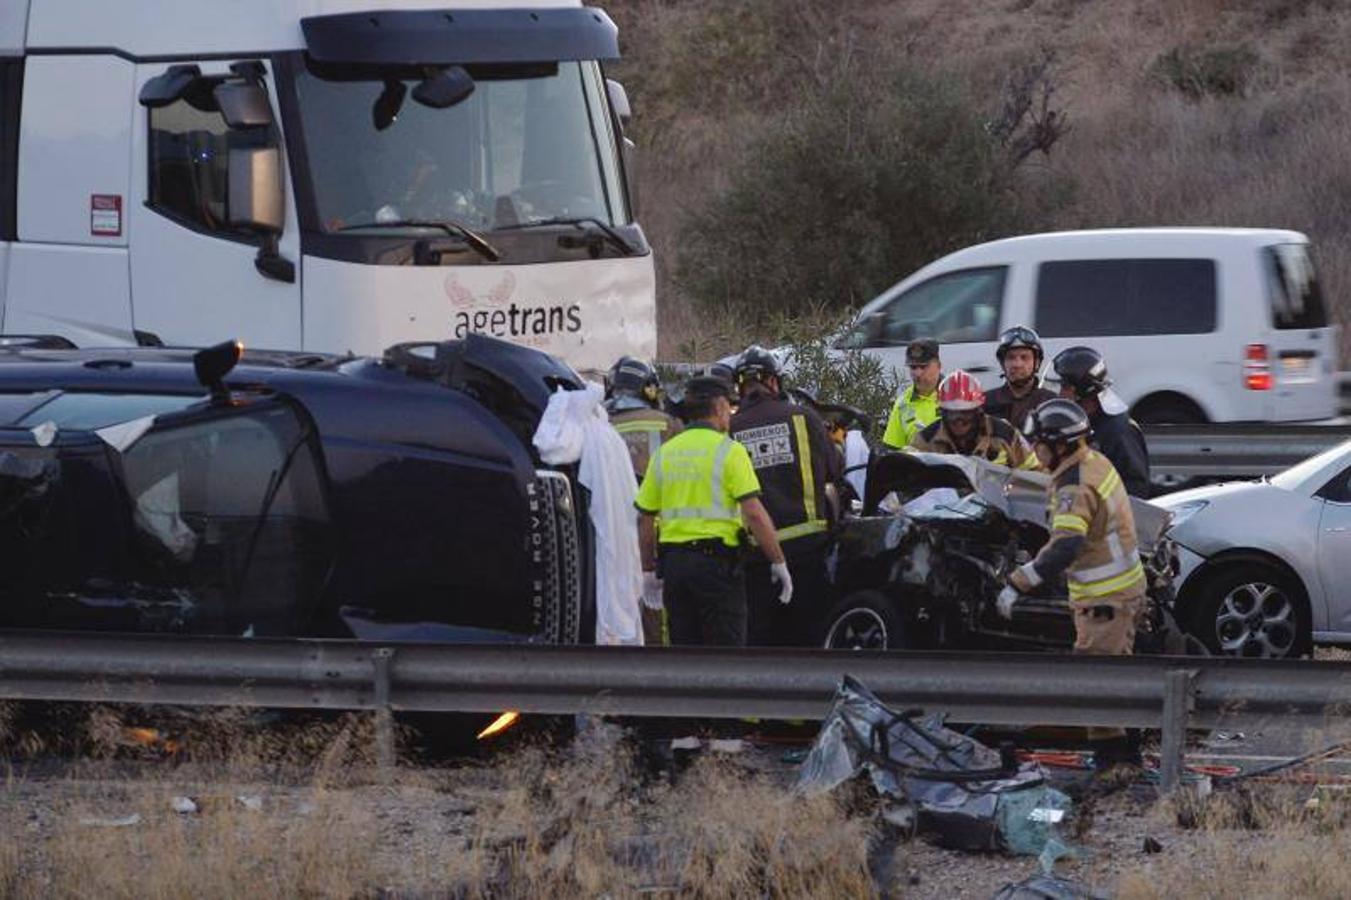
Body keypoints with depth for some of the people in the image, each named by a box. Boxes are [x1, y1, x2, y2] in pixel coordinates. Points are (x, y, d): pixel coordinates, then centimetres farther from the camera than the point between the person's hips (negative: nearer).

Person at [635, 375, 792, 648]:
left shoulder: (664, 453, 11)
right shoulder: (728, 451, -6)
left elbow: (645, 518, 12)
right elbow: (754, 513, -13)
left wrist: (648, 570, 20)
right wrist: (778, 562, -7)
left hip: (673, 562, 5)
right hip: (717, 560, -5)